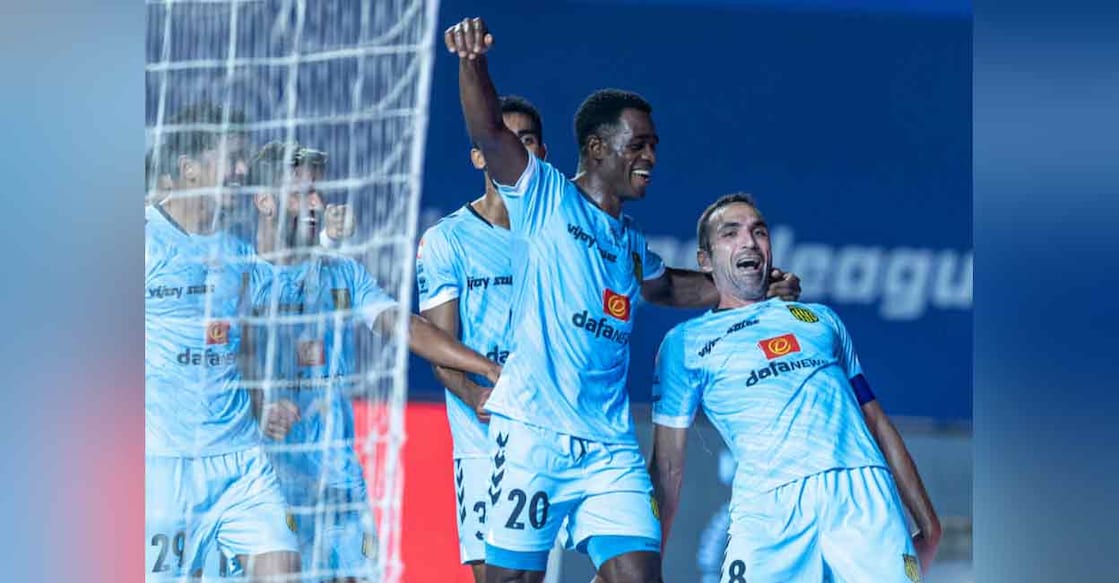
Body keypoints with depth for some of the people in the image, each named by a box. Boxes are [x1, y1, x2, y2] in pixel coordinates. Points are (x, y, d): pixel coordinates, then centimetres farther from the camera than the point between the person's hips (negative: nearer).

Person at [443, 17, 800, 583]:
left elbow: (669, 286, 43)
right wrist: (472, 62, -31)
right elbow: (489, 133, -13)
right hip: (533, 435, -6)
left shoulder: (630, 243, 21)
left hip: (610, 448, 6)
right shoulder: (545, 196, 3)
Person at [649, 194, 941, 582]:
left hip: (864, 491, 2)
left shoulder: (821, 319, 28)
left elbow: (877, 423, 25)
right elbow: (667, 467, 15)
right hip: (768, 504, -2)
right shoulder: (684, 343, 20)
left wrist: (928, 525, 17)